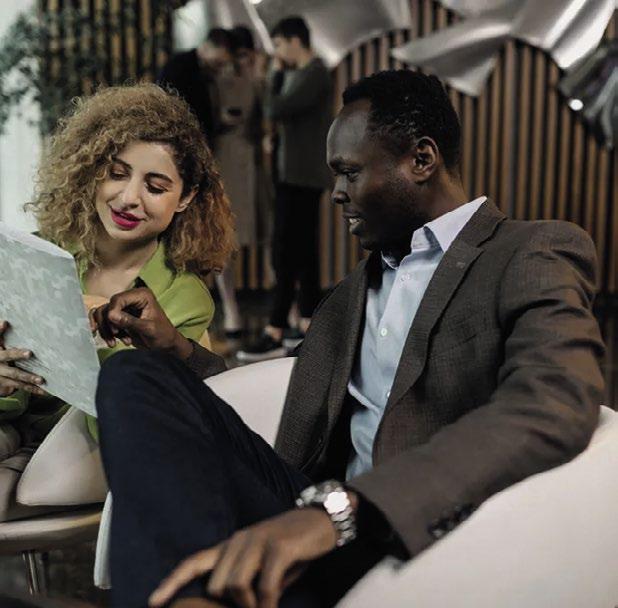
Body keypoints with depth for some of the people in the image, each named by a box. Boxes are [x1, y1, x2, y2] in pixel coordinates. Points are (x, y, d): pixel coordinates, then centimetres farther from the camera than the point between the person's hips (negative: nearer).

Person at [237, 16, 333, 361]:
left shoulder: (314, 75, -14)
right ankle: (309, 325, 16)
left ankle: (275, 335, -9)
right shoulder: (302, 74, 16)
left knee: (286, 252, -10)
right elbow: (282, 113, 16)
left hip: (303, 176, -10)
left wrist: (276, 74, -2)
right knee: (302, 251, 10)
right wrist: (280, 74, 8)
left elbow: (275, 111, -18)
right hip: (297, 174, 10)